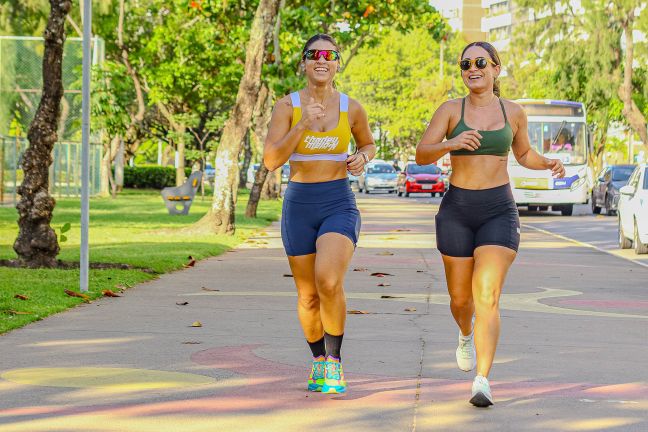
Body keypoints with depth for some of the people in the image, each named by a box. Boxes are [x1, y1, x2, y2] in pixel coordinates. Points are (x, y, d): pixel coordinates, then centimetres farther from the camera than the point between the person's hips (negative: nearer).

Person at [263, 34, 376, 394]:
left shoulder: (352, 108, 1)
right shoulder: (288, 105, -3)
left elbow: (369, 144, 20)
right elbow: (271, 160, -13)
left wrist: (363, 158, -4)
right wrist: (302, 126, -25)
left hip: (340, 205, -1)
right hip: (299, 206, 1)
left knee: (329, 282, -26)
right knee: (308, 296, 11)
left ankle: (334, 362, -8)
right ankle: (319, 360, 37)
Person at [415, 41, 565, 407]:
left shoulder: (513, 112, 4)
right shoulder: (451, 110, -1)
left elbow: (524, 153, 21)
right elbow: (422, 155, -9)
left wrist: (549, 163, 0)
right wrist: (451, 143, -28)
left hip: (499, 211, -1)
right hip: (457, 210, 1)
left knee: (487, 296, -16)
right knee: (461, 297, 13)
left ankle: (482, 382, -20)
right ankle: (467, 333, 49)